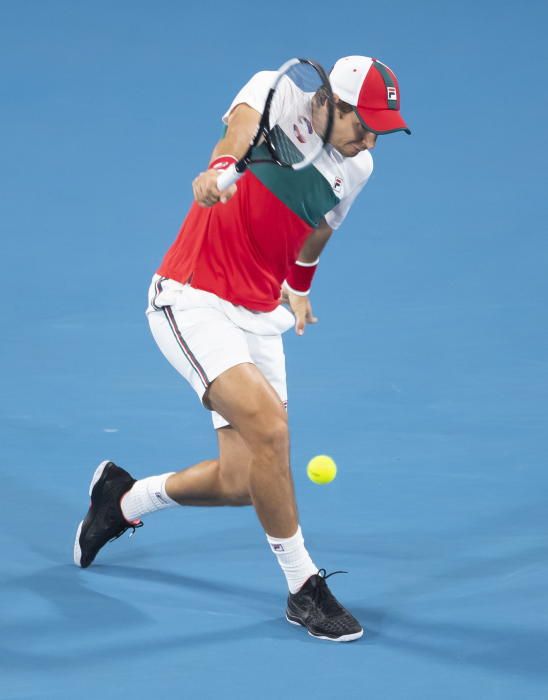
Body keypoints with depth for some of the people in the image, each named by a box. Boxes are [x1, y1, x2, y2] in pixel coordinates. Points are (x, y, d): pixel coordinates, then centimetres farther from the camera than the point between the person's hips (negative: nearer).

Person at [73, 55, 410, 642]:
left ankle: (123, 500, 31)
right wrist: (222, 166, -56)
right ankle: (303, 588, -11)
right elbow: (243, 123, -35)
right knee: (269, 423, -25)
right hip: (192, 301, -7)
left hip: (258, 318, 7)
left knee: (241, 482, 2)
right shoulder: (273, 93, -12)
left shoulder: (356, 168, 4)